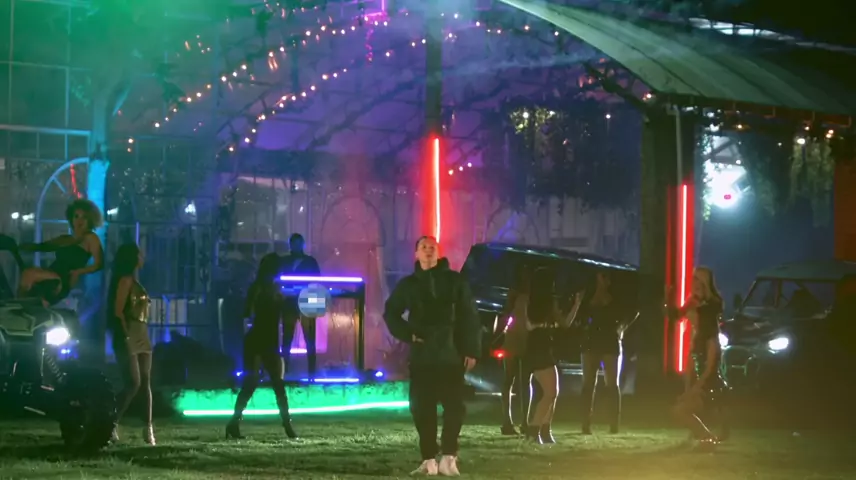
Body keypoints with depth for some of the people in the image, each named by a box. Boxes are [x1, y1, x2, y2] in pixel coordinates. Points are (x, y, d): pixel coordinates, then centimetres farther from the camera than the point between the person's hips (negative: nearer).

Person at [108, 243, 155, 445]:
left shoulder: (133, 280, 20)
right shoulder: (125, 280, -7)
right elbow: (118, 310, -14)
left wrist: (142, 335, 13)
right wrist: (126, 334, -17)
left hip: (141, 337, 9)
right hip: (129, 338, -9)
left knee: (145, 383, 4)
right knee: (133, 382, -15)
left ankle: (148, 428, 3)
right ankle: (113, 423, -11)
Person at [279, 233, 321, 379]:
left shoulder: (311, 261, 8)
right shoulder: (284, 262, 9)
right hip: (289, 304, 0)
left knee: (310, 340, -2)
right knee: (287, 339, -1)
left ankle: (312, 372, 0)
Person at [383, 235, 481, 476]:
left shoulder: (454, 280, 4)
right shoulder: (409, 284, 9)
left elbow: (470, 317, 1)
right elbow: (391, 313, 17)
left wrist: (471, 350, -6)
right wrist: (407, 334, 1)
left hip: (451, 354, -2)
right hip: (421, 356, 2)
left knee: (454, 405, -6)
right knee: (422, 408, -1)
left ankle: (448, 458, -1)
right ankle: (429, 460, 4)